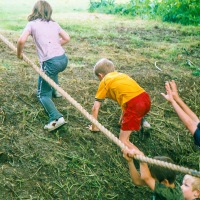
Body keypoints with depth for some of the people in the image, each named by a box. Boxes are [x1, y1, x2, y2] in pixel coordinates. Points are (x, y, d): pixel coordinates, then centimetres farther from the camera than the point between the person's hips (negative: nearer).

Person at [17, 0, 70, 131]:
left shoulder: (32, 24, 1)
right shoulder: (54, 24, 15)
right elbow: (67, 38, 20)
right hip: (63, 59, 6)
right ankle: (55, 90, 50)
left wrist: (19, 53, 6)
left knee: (43, 94, 7)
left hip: (50, 62, -5)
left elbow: (21, 41, -12)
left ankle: (56, 117, -15)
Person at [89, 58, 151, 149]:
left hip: (134, 104, -7)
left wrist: (94, 127, 26)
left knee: (123, 140, 1)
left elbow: (95, 108, 12)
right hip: (146, 98, 7)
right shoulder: (121, 74, 29)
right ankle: (141, 122, 18)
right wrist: (123, 116, 52)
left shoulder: (104, 81, 12)